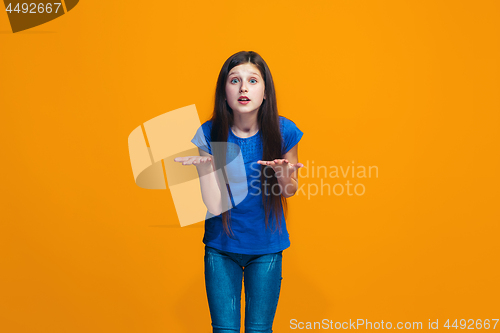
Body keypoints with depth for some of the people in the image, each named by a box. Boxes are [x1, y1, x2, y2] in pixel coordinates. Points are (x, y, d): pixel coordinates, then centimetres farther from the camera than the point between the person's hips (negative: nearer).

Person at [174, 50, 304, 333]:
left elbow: (290, 191, 2)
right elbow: (215, 205, -16)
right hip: (221, 247, 0)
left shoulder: (283, 131, -13)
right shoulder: (209, 134, -13)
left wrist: (282, 174, -20)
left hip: (267, 248, 0)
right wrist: (205, 165, -30)